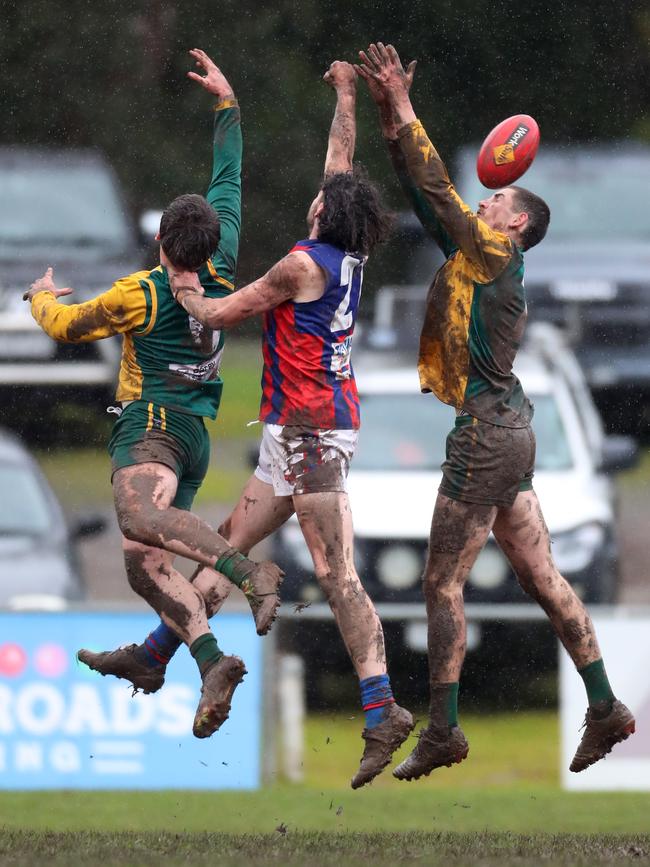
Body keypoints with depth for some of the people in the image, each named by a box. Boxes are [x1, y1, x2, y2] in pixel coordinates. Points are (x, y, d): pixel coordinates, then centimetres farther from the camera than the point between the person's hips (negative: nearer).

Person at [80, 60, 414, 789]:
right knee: (230, 544, 16)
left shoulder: (302, 265, -12)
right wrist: (346, 94, 36)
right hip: (300, 434, 9)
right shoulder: (347, 259, 9)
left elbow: (218, 315, -4)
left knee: (335, 574, -16)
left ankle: (382, 709, -25)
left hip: (310, 429, -9)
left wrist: (182, 290, 16)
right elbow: (341, 160, 25)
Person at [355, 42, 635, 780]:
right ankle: (605, 709, 11)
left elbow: (438, 189, -14)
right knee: (541, 577, 10)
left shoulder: (495, 256, -9)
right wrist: (390, 119, 11)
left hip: (488, 433, -10)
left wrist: (404, 113, -11)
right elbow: (426, 195, 16)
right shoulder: (472, 257, 14)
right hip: (507, 432, 10)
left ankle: (442, 732, -3)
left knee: (442, 584, -5)